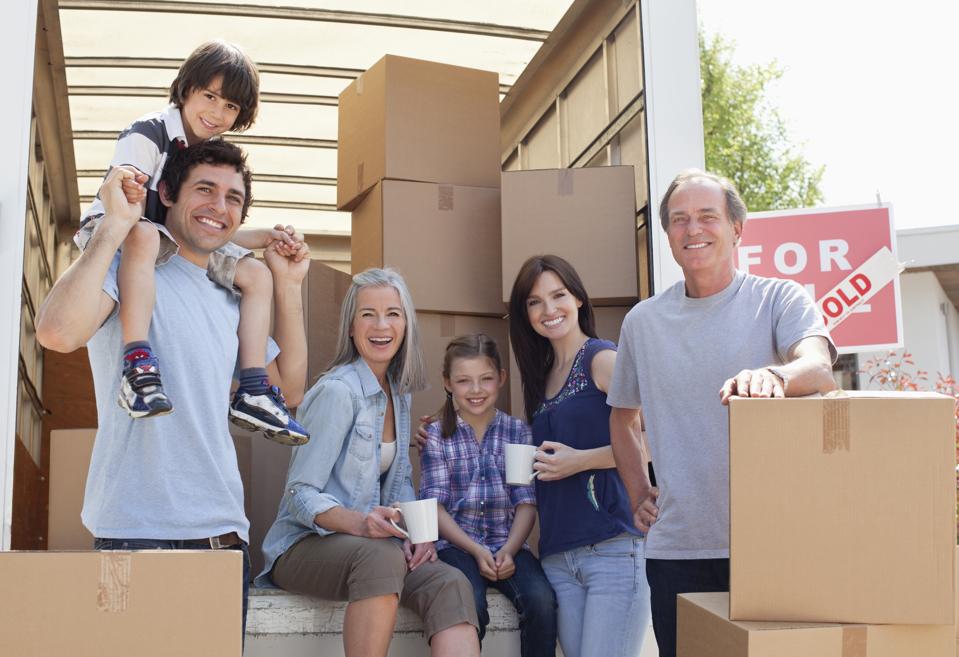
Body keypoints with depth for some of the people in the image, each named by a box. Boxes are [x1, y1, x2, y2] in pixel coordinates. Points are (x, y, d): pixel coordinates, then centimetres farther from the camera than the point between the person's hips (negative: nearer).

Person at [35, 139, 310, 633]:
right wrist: (115, 223, -15)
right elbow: (57, 332, -22)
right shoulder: (128, 266, -2)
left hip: (225, 532, 7)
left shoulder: (231, 304, 19)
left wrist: (288, 285, 16)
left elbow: (289, 389, 19)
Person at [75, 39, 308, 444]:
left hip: (177, 248, 7)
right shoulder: (147, 133, -12)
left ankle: (253, 392, -14)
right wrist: (129, 196, -48)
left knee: (257, 274, -4)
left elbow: (209, 233, 10)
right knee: (144, 234, -42)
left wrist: (266, 237, -3)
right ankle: (137, 361, -50)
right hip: (110, 232, -7)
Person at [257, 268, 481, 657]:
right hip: (304, 546, -7)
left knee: (450, 585, -23)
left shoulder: (400, 393, 10)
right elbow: (301, 495, -17)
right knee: (382, 558, -39)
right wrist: (359, 523, -35)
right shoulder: (337, 391, -15)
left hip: (369, 544, 7)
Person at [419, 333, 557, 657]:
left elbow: (526, 503, 3)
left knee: (542, 600, -27)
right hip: (456, 545, -1)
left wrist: (509, 550, -14)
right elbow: (435, 506, -1)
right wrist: (476, 551, -13)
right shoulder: (436, 435, 5)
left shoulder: (518, 432, 9)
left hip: (508, 547, 2)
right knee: (470, 607, -31)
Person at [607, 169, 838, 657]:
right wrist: (639, 497, 11)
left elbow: (819, 369, -20)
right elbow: (622, 416, 22)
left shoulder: (779, 299, 0)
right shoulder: (643, 321, 9)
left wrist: (775, 376, -42)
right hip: (675, 546, 3)